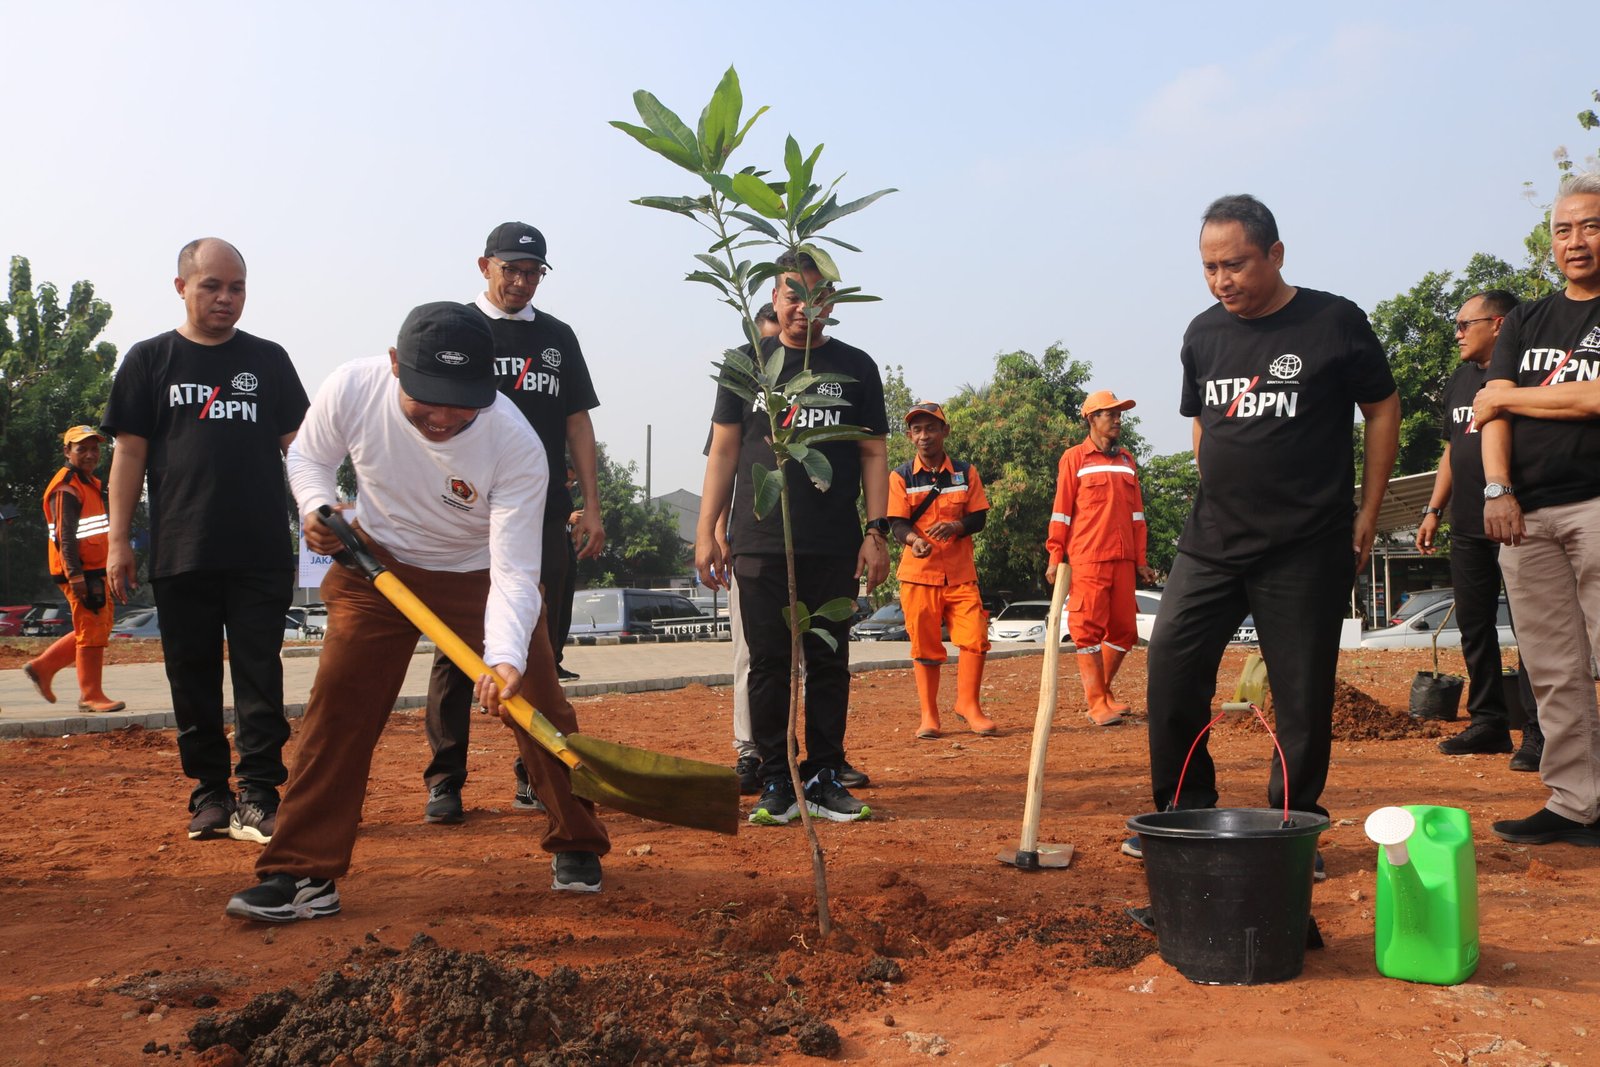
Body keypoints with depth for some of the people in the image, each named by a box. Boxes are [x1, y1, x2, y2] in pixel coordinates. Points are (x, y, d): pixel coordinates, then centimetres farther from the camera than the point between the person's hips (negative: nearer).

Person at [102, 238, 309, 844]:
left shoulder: (268, 360, 9)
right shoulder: (150, 361, 8)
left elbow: (295, 446, 9)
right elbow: (129, 452, 7)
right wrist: (118, 541, 1)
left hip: (262, 551, 0)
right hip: (180, 555, 1)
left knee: (260, 679, -1)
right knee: (193, 680, 6)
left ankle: (256, 799, 2)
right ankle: (210, 795, 17)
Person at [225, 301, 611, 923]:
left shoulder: (517, 446, -33)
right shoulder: (351, 389, -25)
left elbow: (513, 572, -34)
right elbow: (309, 456, -2)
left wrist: (505, 657, -50)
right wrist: (315, 506, -23)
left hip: (480, 572, -1)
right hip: (377, 564, 2)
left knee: (539, 703, -5)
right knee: (336, 707, -6)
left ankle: (577, 846, 16)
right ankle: (303, 874, 4)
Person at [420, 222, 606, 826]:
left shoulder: (557, 337, 16)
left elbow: (577, 423, 16)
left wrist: (590, 504, 8)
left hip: (546, 514, 3)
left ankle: (535, 776, 15)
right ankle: (445, 781, 5)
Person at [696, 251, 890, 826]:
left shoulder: (855, 367, 9)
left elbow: (873, 453, 8)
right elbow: (724, 450, 8)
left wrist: (876, 531, -2)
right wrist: (706, 531, 1)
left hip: (835, 548, 0)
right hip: (760, 543, 0)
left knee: (828, 662, 4)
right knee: (769, 663, 1)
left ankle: (823, 779, 13)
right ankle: (777, 784, 9)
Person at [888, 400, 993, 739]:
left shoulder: (966, 472, 7)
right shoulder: (900, 477, 2)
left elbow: (979, 517, 4)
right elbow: (896, 523, -6)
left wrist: (956, 526, -19)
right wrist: (913, 539, -29)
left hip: (961, 573, 1)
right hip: (918, 573, -1)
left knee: (975, 638, -7)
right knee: (925, 647, 3)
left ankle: (968, 704, 12)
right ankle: (928, 716, 15)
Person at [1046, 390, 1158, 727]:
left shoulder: (1127, 461, 16)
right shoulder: (1074, 458, 1)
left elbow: (1137, 513, 17)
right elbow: (1061, 512, -2)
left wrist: (1141, 560, 13)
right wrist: (1056, 558, -6)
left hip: (1123, 560, 5)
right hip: (1087, 560, -5)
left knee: (1124, 630, 6)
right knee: (1088, 628, -4)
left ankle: (1103, 691, 23)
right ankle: (1097, 704, 2)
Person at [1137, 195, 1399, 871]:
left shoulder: (1334, 322, -5)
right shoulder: (1203, 334, 7)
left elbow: (1382, 411, 3)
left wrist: (1367, 514, 1)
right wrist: (1219, 497, 12)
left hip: (1308, 549, -4)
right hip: (1212, 541, 4)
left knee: (1303, 692, 2)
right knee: (1171, 665, -3)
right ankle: (1184, 814, 13)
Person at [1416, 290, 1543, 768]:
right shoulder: (1460, 379, 17)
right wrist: (1433, 510, 16)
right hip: (1467, 527, 8)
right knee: (1473, 625, 9)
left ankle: (1537, 733, -1)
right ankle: (1489, 723, 18)